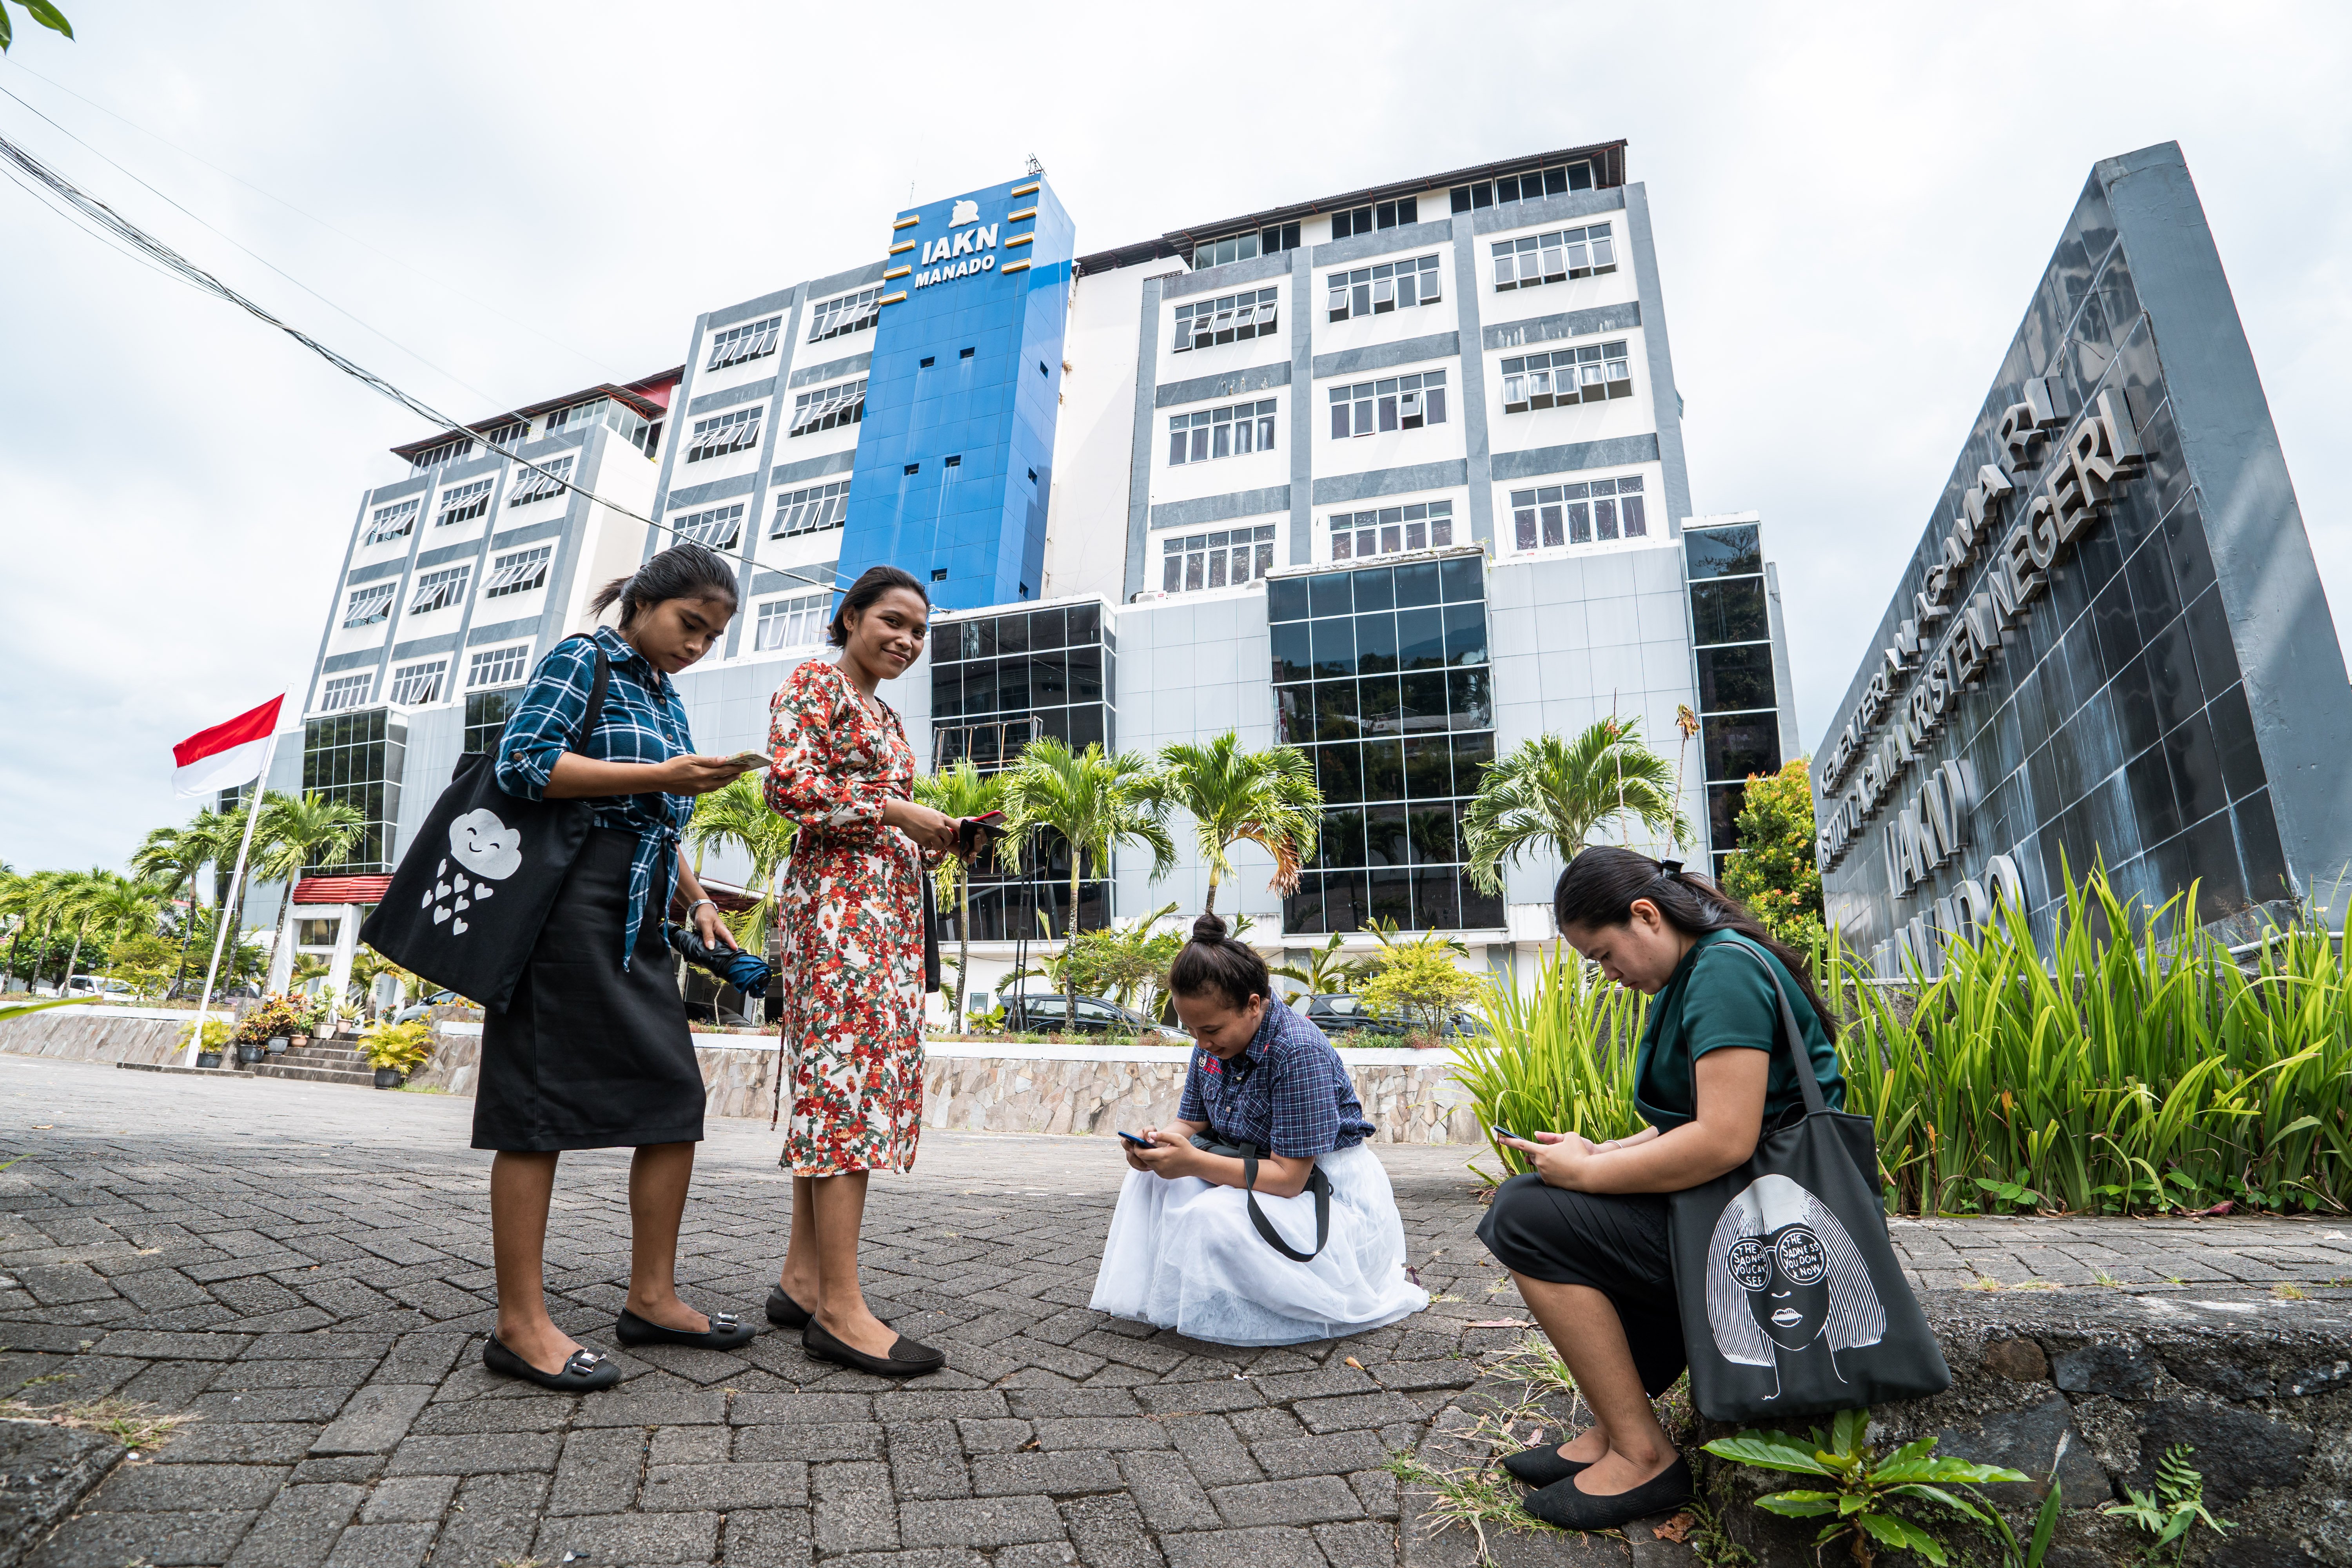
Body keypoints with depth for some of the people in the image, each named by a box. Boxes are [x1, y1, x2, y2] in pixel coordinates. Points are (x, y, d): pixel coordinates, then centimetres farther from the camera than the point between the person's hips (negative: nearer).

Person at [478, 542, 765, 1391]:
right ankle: (521, 1325, 6)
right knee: (542, 1104, -4)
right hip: (568, 900, -8)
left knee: (676, 1097, 5)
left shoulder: (664, 697, 22)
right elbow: (523, 762, -14)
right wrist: (660, 777, -17)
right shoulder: (581, 660, 0)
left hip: (637, 922, 8)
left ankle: (651, 1296, 16)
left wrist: (696, 899, 15)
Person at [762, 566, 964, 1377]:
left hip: (890, 907, 9)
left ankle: (802, 1279, 15)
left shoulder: (887, 716, 25)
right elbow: (789, 785, -14)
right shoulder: (814, 683, 0)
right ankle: (842, 1309, -8)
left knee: (838, 1087, 8)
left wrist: (936, 838, 7)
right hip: (838, 901, -9)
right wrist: (897, 809, -13)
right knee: (850, 1084, -12)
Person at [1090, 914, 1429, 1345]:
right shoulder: (1214, 1043, -4)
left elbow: (1289, 1177, -29)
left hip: (1321, 1191, -8)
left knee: (1215, 1217, -31)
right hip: (1261, 1171, 8)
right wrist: (1159, 1141, -20)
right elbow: (1192, 1121, 5)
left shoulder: (1299, 1052, -29)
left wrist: (1193, 1163, -35)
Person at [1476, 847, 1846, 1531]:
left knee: (1525, 1219, -16)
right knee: (1526, 1196, 13)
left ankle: (1642, 1455, -5)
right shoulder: (1690, 977, 14)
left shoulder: (1726, 967, -18)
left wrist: (1588, 1173, -17)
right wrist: (1602, 1152, 5)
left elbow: (1724, 1140, -26)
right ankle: (1614, 1430, 9)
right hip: (1731, 1208, 11)